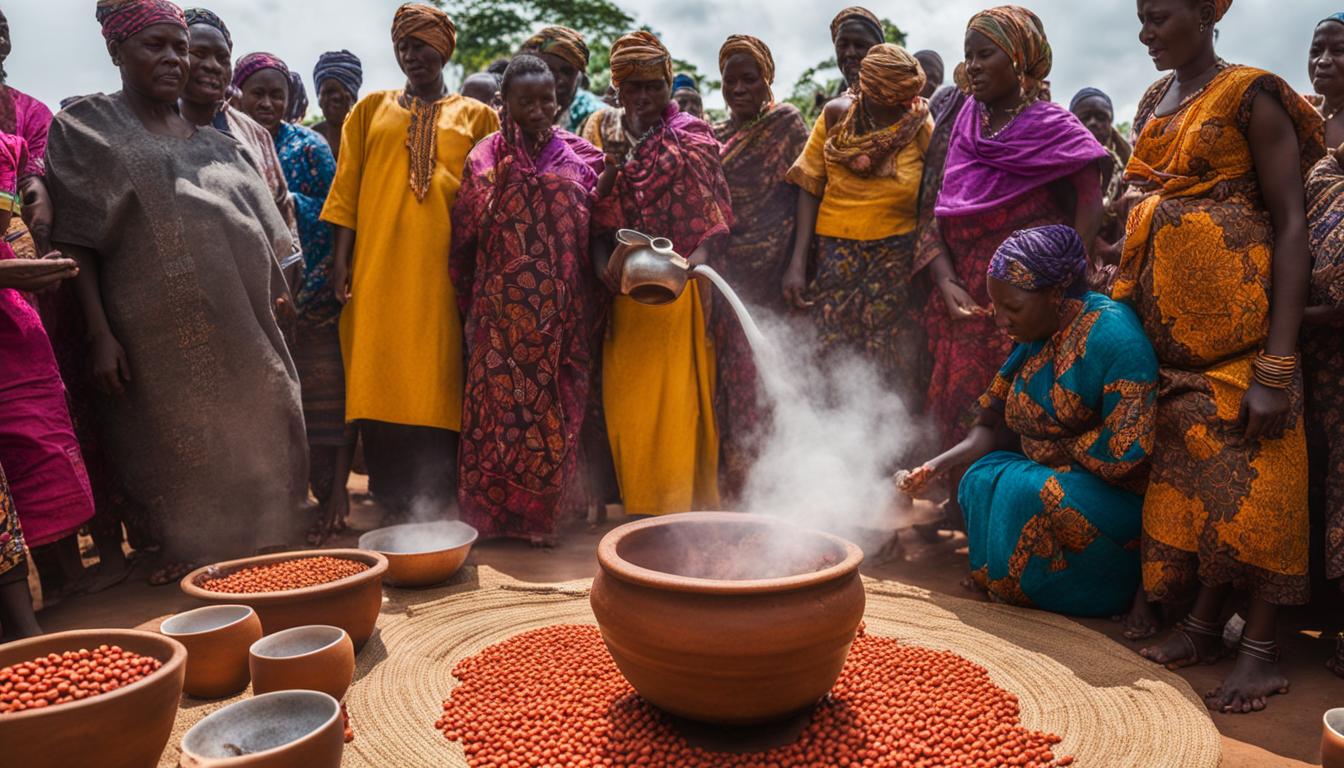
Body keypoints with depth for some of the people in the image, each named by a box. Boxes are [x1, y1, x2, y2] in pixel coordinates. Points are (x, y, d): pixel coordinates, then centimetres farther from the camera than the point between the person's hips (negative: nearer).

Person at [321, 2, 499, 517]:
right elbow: (346, 189, 11)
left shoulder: (476, 117, 13)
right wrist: (341, 260, 2)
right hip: (378, 270, 2)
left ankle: (437, 510, 2)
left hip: (441, 272, -1)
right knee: (379, 384, -1)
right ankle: (390, 507, 8)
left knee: (437, 387, -5)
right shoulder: (372, 110, 16)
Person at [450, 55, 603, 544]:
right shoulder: (485, 159, 6)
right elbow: (465, 234, 4)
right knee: (498, 397, 0)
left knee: (557, 401, 3)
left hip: (561, 308, 1)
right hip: (502, 306, 0)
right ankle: (495, 508, 13)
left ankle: (547, 508, 16)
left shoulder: (579, 156, 7)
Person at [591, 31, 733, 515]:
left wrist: (702, 253, -26)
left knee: (676, 397, -3)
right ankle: (637, 501, 20)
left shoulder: (692, 136, 2)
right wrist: (602, 263, -11)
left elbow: (715, 212, -7)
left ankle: (680, 506, 10)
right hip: (626, 290, 4)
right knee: (625, 397, 7)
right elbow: (597, 220, 8)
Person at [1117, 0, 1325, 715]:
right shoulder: (1155, 103, 14)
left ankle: (1262, 647, 8)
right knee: (1187, 463, 9)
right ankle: (1202, 622, 21)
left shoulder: (1251, 96, -6)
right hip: (1165, 314, 6)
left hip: (1236, 314, -6)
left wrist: (1278, 366, -19)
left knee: (1248, 470, -2)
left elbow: (1290, 226, -11)